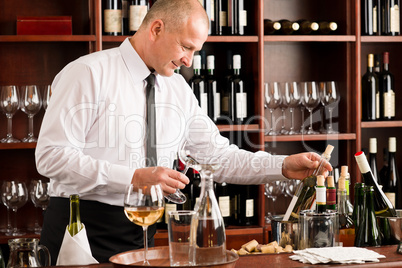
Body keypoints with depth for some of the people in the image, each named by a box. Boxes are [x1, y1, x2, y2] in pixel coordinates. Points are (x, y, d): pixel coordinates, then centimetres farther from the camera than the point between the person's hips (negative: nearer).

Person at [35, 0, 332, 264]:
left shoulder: (178, 89, 8)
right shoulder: (90, 74, -11)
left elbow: (219, 157, 10)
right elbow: (51, 156, -18)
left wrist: (284, 166, -4)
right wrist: (135, 176, -24)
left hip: (141, 234, 6)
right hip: (82, 232, -5)